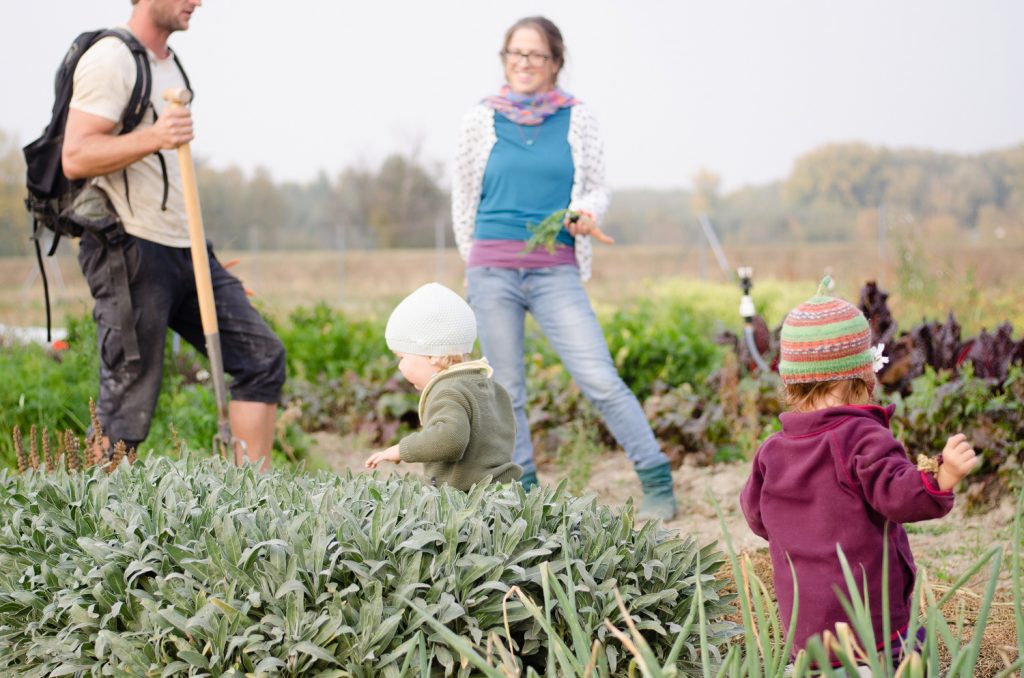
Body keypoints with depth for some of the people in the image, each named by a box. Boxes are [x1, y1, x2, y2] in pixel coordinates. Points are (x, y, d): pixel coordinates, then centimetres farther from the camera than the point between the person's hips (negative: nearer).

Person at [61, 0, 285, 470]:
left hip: (184, 250, 9)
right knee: (128, 405, -7)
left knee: (261, 356, 5)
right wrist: (152, 138, -32)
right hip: (129, 252, -9)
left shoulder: (168, 61, 18)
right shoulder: (110, 60, -11)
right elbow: (75, 157, -20)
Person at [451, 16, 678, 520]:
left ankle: (657, 482, -4)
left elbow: (596, 188, 11)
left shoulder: (577, 120, 6)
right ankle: (523, 492, 16)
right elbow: (464, 199, 14)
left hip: (556, 273, -1)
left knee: (600, 380, -10)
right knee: (507, 391, 6)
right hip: (492, 274, 1)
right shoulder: (481, 120, 7)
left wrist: (586, 213, -11)